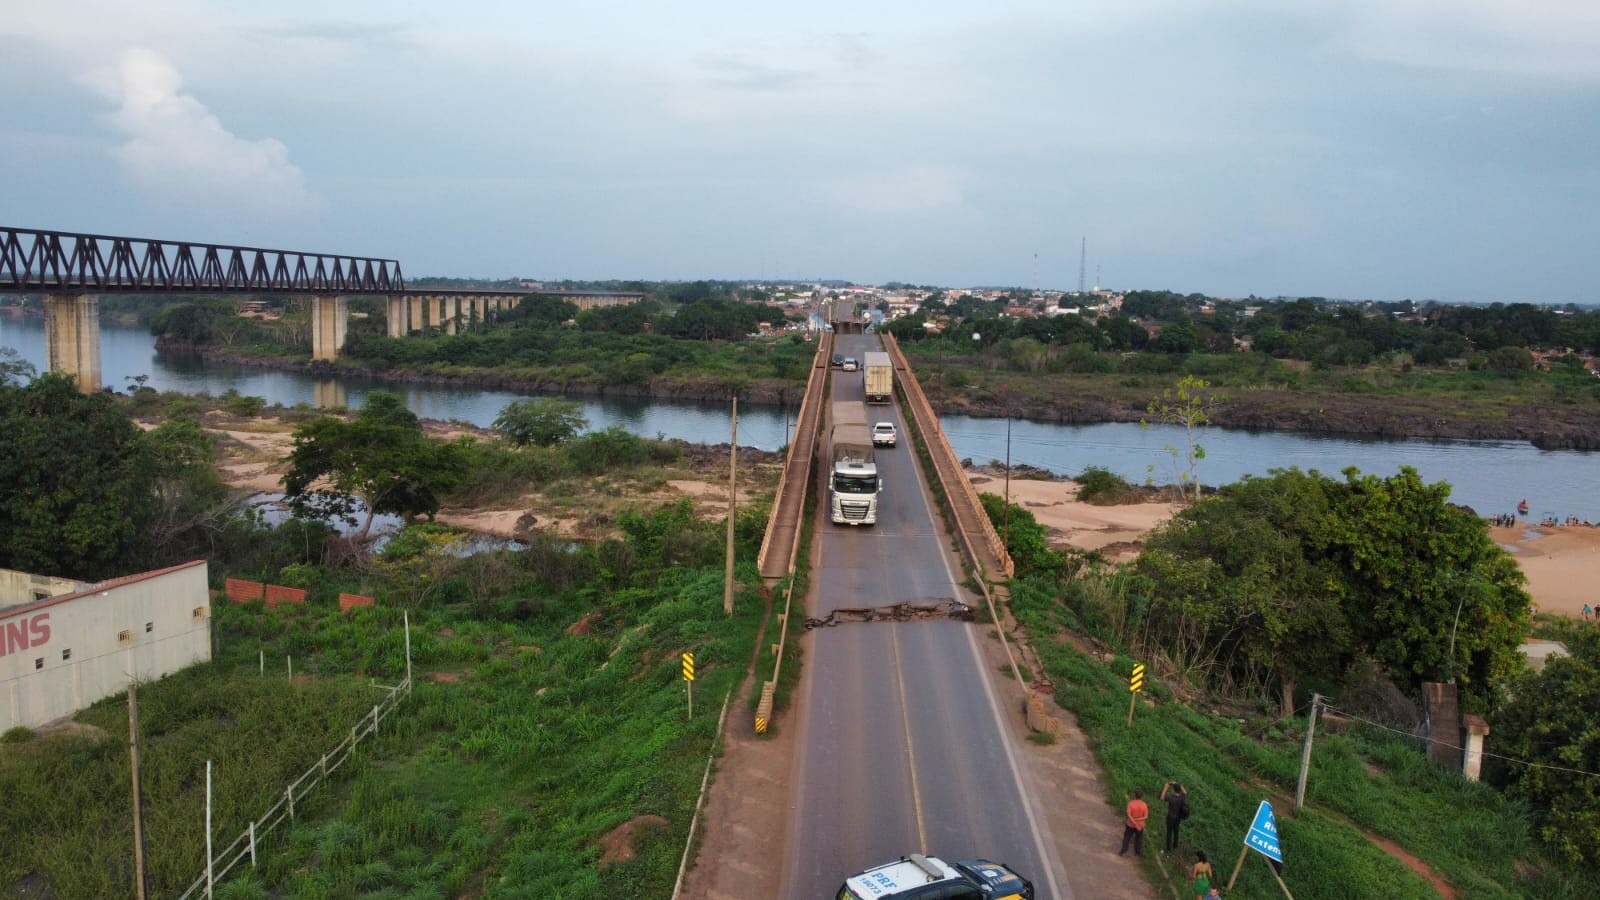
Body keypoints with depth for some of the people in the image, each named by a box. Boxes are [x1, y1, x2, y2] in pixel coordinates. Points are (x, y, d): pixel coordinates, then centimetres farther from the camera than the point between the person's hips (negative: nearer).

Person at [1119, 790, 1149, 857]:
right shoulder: (1144, 805, -13)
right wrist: (1137, 820, -19)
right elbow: (1146, 817, -17)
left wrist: (1134, 822, -22)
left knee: (1126, 838, 16)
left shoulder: (1131, 803, -17)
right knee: (1138, 839, 20)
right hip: (1140, 825, 1)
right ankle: (1137, 852, 30)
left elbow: (1129, 814, -23)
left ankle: (1123, 851, 22)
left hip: (1130, 824, -1)